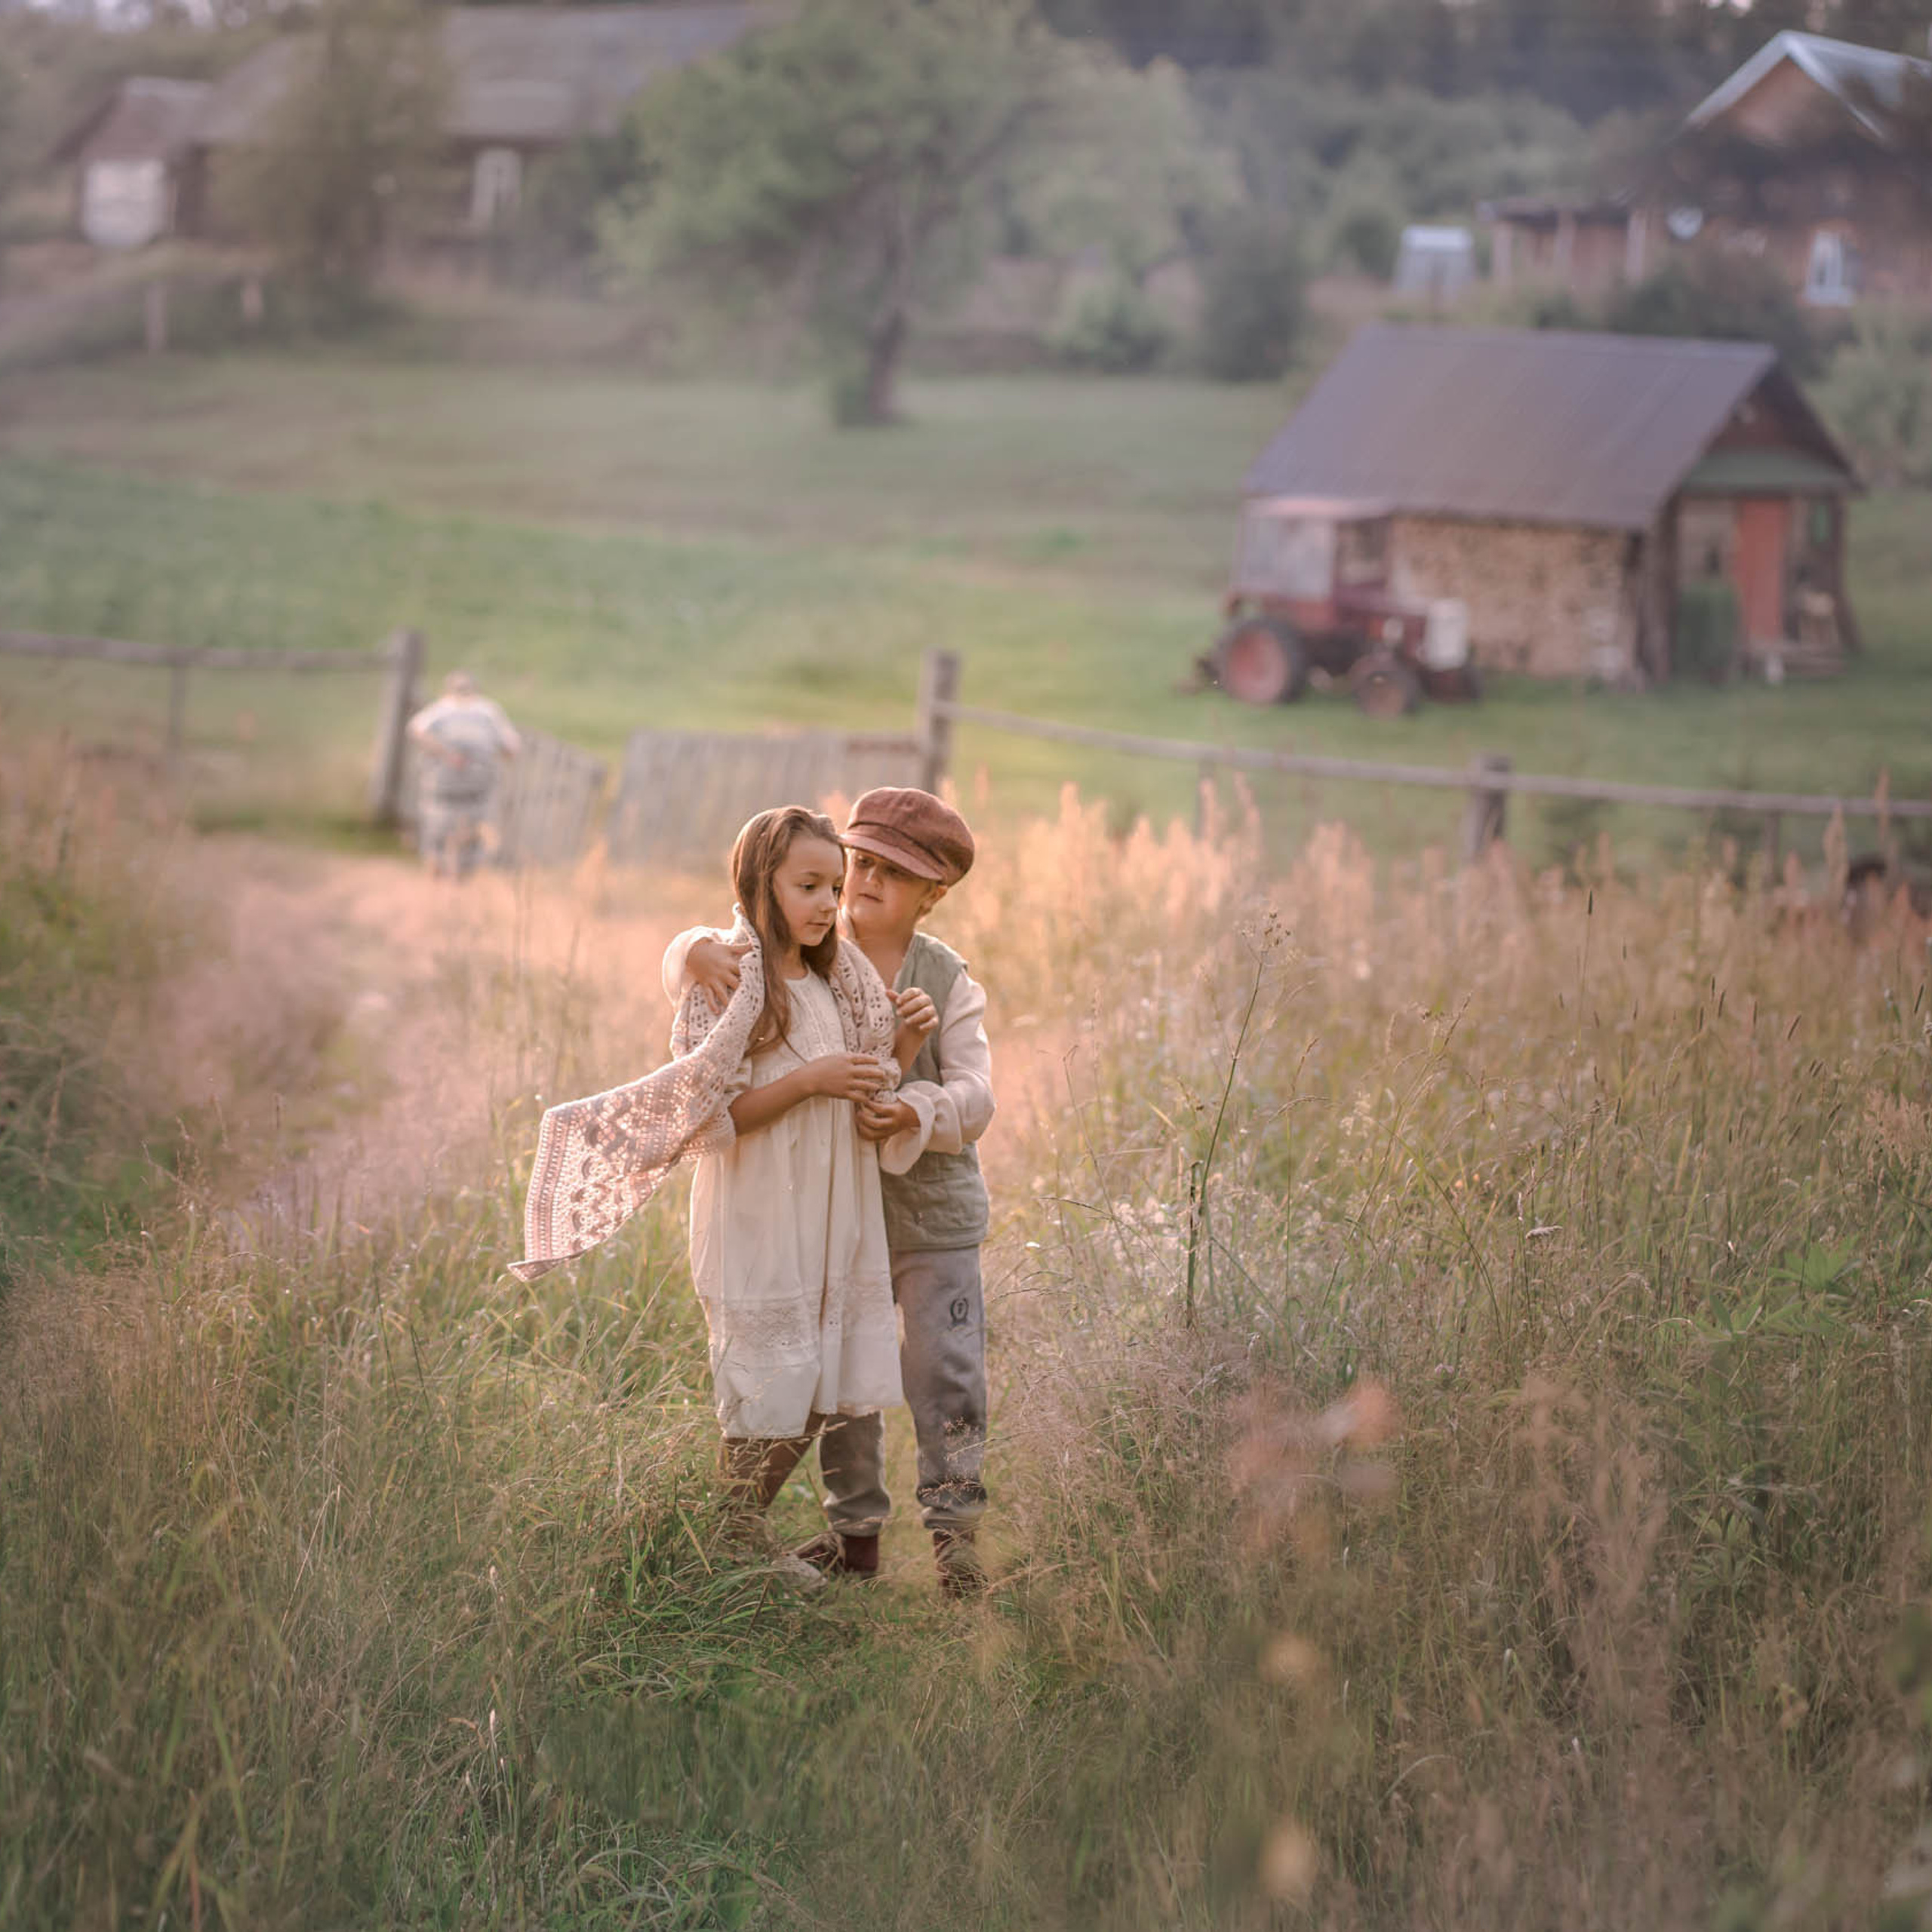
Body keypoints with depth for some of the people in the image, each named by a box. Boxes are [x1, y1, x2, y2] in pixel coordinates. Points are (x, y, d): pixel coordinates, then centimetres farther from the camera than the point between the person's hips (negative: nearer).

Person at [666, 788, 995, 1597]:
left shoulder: (948, 982, -6)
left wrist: (915, 1115, -32)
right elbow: (686, 965, -5)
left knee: (944, 1373, -2)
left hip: (931, 1209, -2)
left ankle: (954, 1530, 8)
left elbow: (973, 1095, -12)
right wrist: (701, 954, -29)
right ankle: (855, 1528, 24)